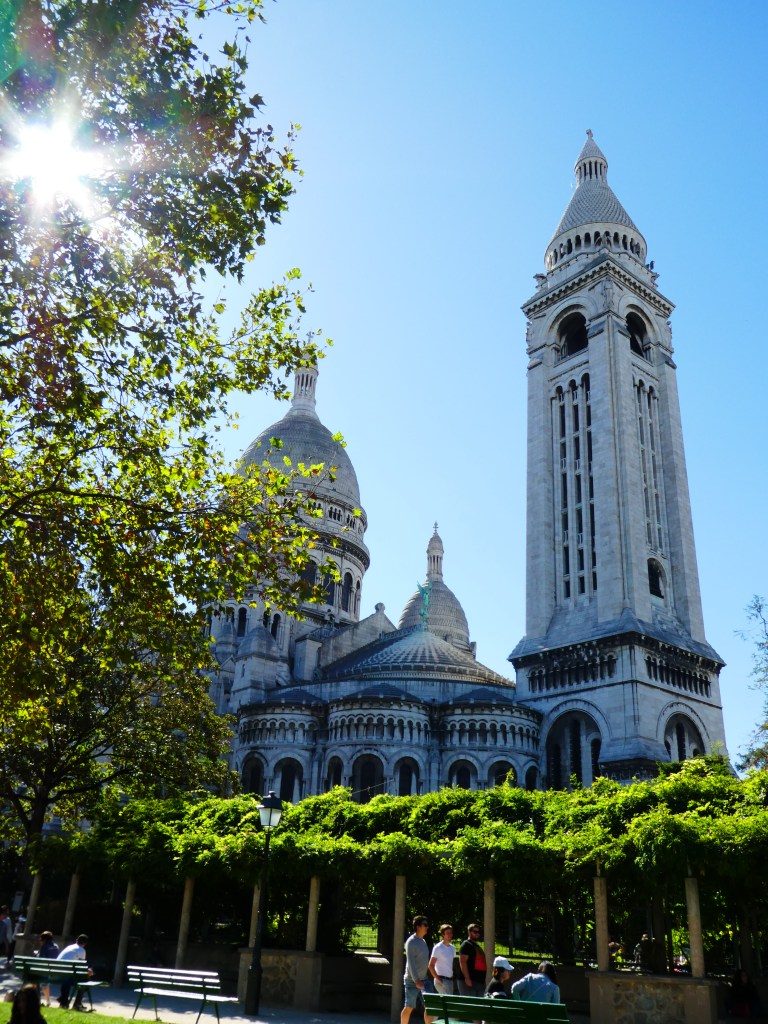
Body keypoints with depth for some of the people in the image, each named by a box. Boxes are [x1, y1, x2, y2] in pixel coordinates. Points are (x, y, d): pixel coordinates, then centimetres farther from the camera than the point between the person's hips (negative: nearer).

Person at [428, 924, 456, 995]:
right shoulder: (438, 948, -11)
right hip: (442, 980, -7)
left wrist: (453, 976, 10)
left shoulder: (452, 948, 11)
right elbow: (431, 965, -12)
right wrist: (438, 979, -14)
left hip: (450, 979, 7)